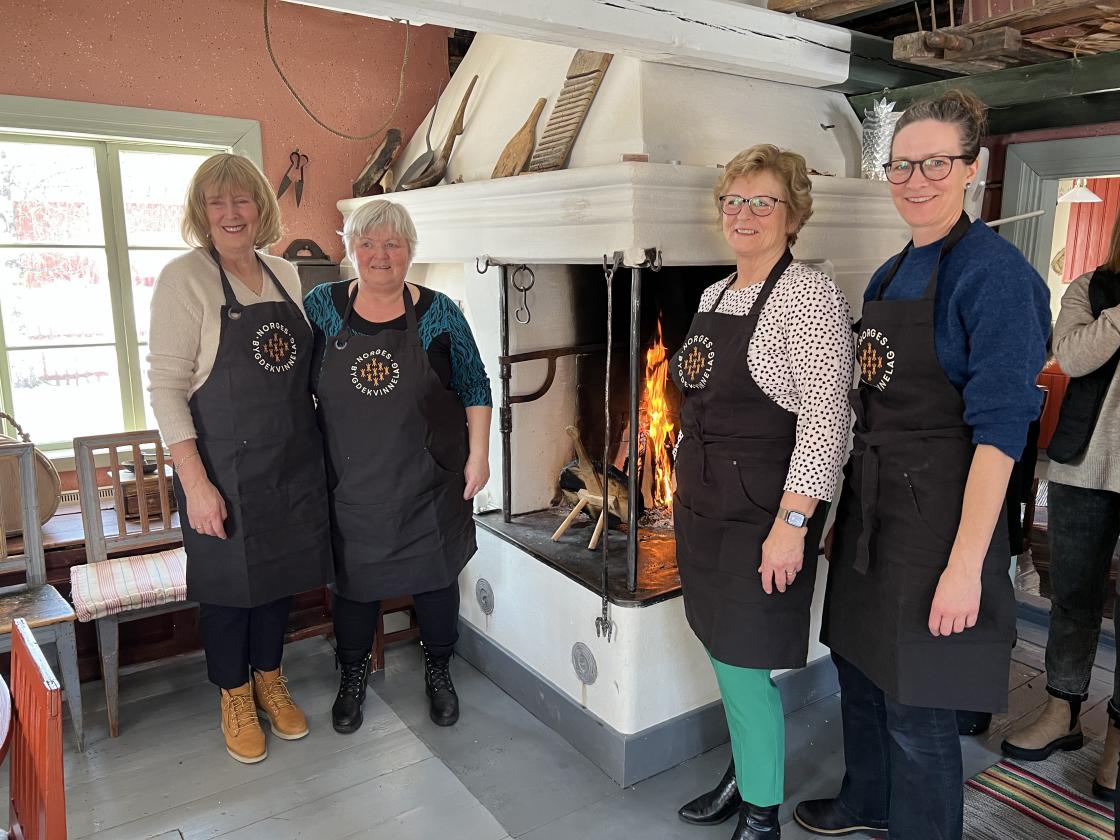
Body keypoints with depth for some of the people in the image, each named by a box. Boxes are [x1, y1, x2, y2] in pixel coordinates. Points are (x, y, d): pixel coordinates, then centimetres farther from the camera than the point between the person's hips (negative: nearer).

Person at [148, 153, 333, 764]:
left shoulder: (285, 275, 7)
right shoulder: (184, 278, -10)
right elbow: (165, 388, -14)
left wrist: (315, 449, 11)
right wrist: (195, 484, -18)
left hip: (293, 461, 5)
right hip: (225, 466, -5)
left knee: (282, 571, 16)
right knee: (228, 582, 9)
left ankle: (269, 680, 39)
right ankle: (234, 697, 32)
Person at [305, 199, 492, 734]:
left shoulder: (439, 313, -4)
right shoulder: (322, 306, -2)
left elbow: (475, 387, 1)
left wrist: (478, 454, -4)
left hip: (430, 484, 0)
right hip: (352, 486, 1)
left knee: (436, 574, 12)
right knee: (354, 578, 13)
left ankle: (439, 671, 37)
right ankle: (353, 675, 38)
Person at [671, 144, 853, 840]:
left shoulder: (808, 297, -14)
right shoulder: (717, 295, 11)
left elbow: (825, 420, -20)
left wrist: (792, 525, -24)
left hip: (764, 514, -8)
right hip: (703, 506, 8)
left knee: (743, 666, 0)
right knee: (723, 652, 18)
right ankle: (746, 770, 40)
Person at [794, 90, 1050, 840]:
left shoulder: (992, 271, -14)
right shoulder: (891, 274, 10)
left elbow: (999, 429, -19)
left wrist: (965, 565, -22)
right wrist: (851, 506, 16)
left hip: (938, 512, -8)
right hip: (872, 504, 8)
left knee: (917, 708, 5)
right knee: (860, 667, 22)